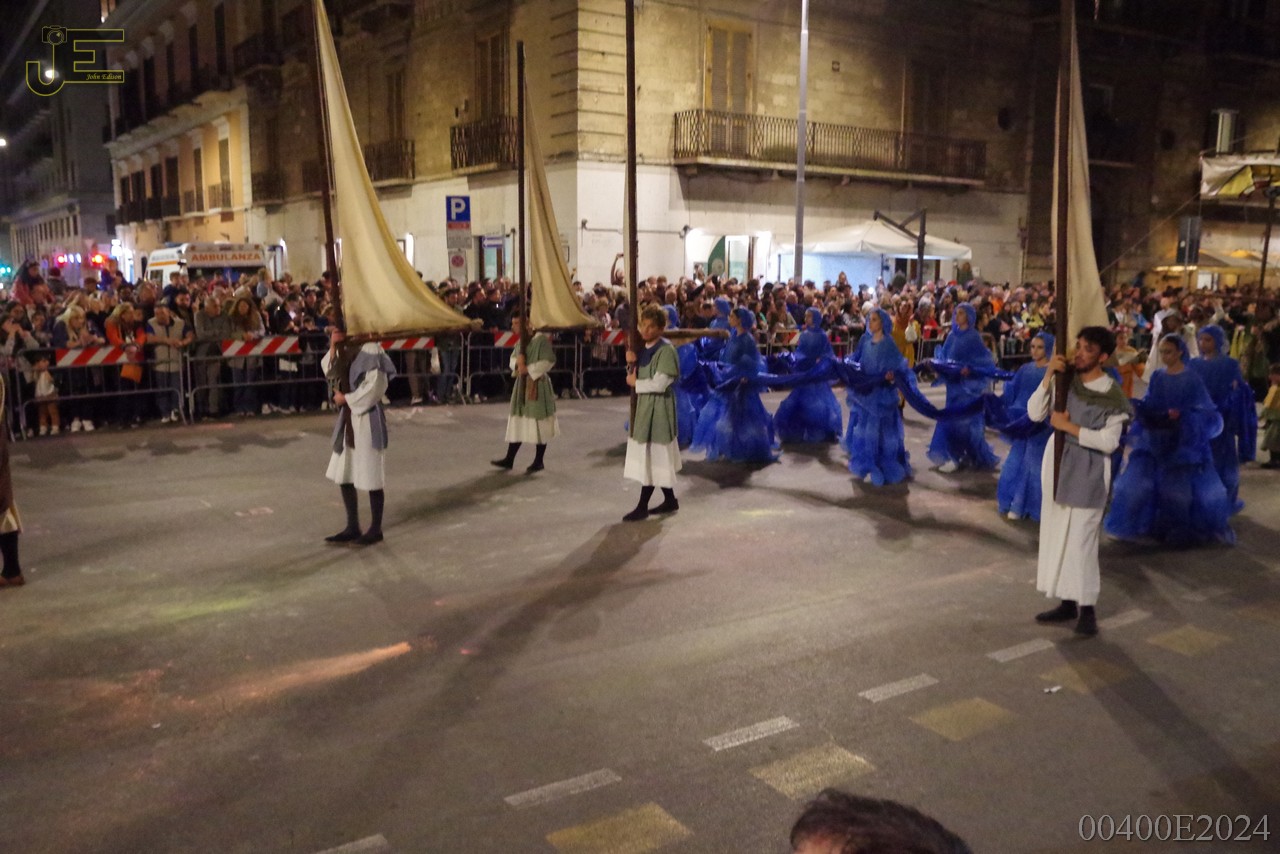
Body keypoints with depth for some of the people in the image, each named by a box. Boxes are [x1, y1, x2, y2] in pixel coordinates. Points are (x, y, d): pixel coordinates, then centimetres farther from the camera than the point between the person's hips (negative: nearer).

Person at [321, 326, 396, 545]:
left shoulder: (370, 350, -14)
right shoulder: (345, 351, 10)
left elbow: (375, 386, -18)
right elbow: (331, 376, 8)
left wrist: (346, 398, -9)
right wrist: (333, 348, -2)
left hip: (368, 418, -8)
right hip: (348, 417, 9)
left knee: (372, 476, 0)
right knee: (343, 474, 11)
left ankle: (376, 529, 12)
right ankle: (352, 527, 22)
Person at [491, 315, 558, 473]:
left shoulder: (541, 340, -14)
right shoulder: (520, 341, 11)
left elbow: (549, 361, -17)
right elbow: (513, 358, 17)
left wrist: (529, 369, -16)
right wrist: (517, 362, -6)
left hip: (537, 385, -8)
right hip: (521, 385, 8)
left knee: (539, 422, 1)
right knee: (517, 421, 9)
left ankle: (538, 461, 11)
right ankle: (509, 460, 13)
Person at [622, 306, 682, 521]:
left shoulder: (666, 350, -15)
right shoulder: (644, 349, 11)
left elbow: (659, 384, -21)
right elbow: (636, 377, 15)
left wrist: (635, 383, -8)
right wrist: (631, 363, -4)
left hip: (659, 408, -9)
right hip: (645, 405, 9)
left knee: (651, 456, -4)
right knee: (657, 458, 14)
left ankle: (643, 506, 2)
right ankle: (670, 499, 26)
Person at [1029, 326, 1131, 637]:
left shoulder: (1112, 394, -12)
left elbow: (1109, 441, -16)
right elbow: (1034, 413, -5)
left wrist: (1069, 426, -17)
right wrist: (1048, 376, -13)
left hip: (1088, 472, -5)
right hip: (1057, 463, 6)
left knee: (1081, 540, -4)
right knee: (1056, 536, 10)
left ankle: (1087, 608, 8)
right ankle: (1068, 602, 21)